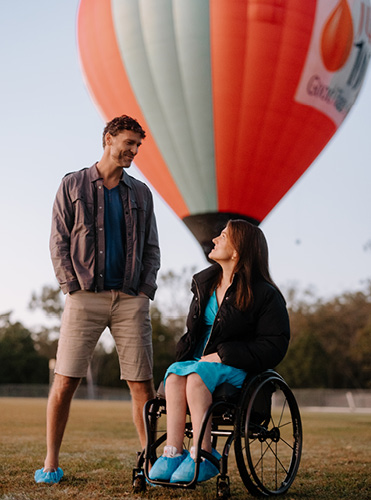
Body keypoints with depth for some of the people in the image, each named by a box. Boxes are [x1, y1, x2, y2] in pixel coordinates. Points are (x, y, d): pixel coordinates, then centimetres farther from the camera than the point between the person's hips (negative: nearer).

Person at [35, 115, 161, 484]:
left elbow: (151, 248, 15)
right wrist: (72, 287, -7)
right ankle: (50, 462, 8)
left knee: (142, 384, 0)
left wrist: (145, 290, 2)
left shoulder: (141, 193, 16)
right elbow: (58, 242, 4)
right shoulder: (72, 185, 9)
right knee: (65, 381, -3)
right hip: (85, 297, -2)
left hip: (131, 300, 2)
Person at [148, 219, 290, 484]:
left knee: (196, 377, -35)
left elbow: (275, 345, -10)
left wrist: (223, 356, -16)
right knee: (174, 375, -28)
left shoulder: (264, 294, -5)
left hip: (235, 367, -5)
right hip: (197, 360, 6)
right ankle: (173, 453, -34)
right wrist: (185, 353, 5)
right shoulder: (204, 282, 17)